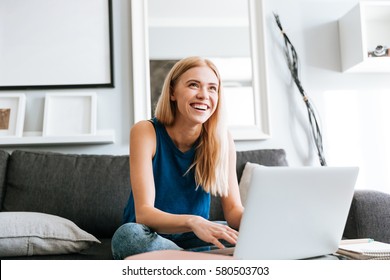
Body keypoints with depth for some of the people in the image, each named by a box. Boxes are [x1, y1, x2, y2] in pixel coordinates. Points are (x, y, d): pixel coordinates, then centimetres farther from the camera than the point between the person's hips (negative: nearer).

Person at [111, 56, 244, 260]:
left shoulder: (221, 138, -9)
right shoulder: (145, 132, -17)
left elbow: (233, 209, -10)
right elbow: (143, 213, -25)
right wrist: (192, 222, -44)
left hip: (193, 239, 2)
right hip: (150, 237, -1)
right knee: (127, 234, -35)